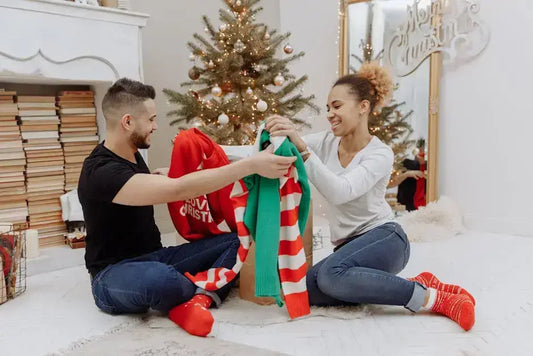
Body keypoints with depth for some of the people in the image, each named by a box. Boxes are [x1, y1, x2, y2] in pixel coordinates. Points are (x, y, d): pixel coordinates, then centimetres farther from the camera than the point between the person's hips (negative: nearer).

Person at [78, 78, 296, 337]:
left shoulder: (130, 155, 7)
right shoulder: (101, 172, -24)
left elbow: (163, 186, 30)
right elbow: (179, 190, -34)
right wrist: (252, 165, -35)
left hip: (156, 258, 8)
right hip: (114, 276, -8)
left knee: (237, 240, -6)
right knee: (161, 279, -43)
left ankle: (193, 300, -30)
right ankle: (208, 292, -10)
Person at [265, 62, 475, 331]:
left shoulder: (380, 154, -15)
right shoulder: (326, 142, 2)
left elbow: (339, 193, -31)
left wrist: (301, 145, -38)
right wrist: (274, 135, -29)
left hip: (384, 238, -6)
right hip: (349, 246, 7)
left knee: (332, 274, -36)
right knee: (308, 289, -22)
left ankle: (430, 297, -19)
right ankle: (415, 286, -9)